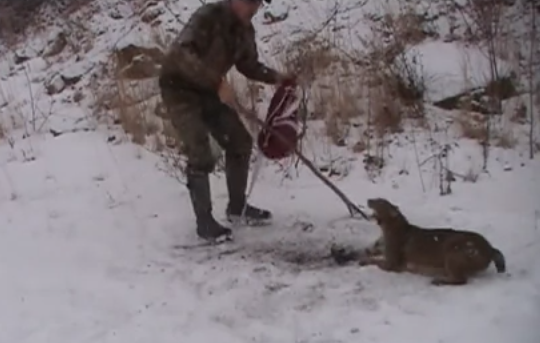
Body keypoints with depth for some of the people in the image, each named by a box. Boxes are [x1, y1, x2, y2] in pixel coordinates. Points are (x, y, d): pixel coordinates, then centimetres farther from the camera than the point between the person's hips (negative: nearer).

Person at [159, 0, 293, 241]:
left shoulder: (245, 30, -1)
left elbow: (248, 65, 11)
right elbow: (182, 53, -36)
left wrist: (274, 77, -6)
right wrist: (211, 75, -47)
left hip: (207, 91, 8)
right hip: (179, 88, -8)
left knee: (240, 141, 7)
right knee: (200, 155, -16)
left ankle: (237, 207, 23)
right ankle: (204, 222, -4)